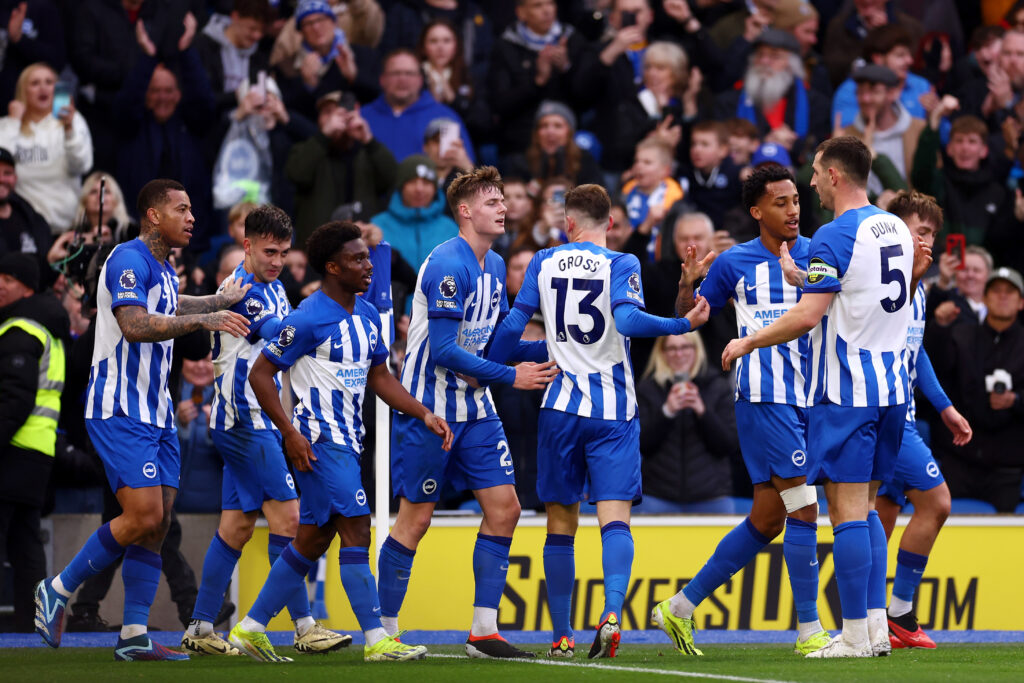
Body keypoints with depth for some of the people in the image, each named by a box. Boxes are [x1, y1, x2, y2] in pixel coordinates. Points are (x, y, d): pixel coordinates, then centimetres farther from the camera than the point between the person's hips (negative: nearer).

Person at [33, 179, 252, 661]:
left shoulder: (164, 270, 17)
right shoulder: (129, 260, -12)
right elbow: (135, 325, -28)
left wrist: (222, 302, 47)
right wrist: (203, 320, -29)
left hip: (156, 413, 10)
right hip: (120, 411, -10)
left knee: (158, 523, 3)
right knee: (143, 517, -16)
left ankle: (134, 635, 4)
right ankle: (58, 590, -1)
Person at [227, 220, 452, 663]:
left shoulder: (369, 316, 11)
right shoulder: (308, 319, -14)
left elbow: (379, 378, 19)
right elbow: (261, 374, -11)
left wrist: (424, 415, 7)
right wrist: (290, 433, -17)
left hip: (347, 440, 9)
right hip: (319, 440, -9)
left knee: (313, 539, 11)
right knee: (356, 528, -13)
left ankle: (251, 628, 18)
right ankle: (376, 639, -13)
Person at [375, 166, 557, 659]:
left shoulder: (494, 266, 10)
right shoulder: (447, 265, -18)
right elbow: (443, 350, -22)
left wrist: (546, 351, 3)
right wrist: (511, 376, -19)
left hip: (474, 408, 8)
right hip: (429, 408, -8)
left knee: (504, 508, 0)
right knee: (415, 518, -2)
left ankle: (483, 632, 4)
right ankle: (383, 632, 10)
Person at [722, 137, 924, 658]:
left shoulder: (835, 237, -14)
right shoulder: (896, 229, 13)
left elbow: (807, 316, -19)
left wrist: (747, 342, -8)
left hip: (845, 390, -8)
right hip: (891, 388, 8)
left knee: (847, 509, -6)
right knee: (864, 507, 14)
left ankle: (855, 635, -6)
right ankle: (877, 627, 10)